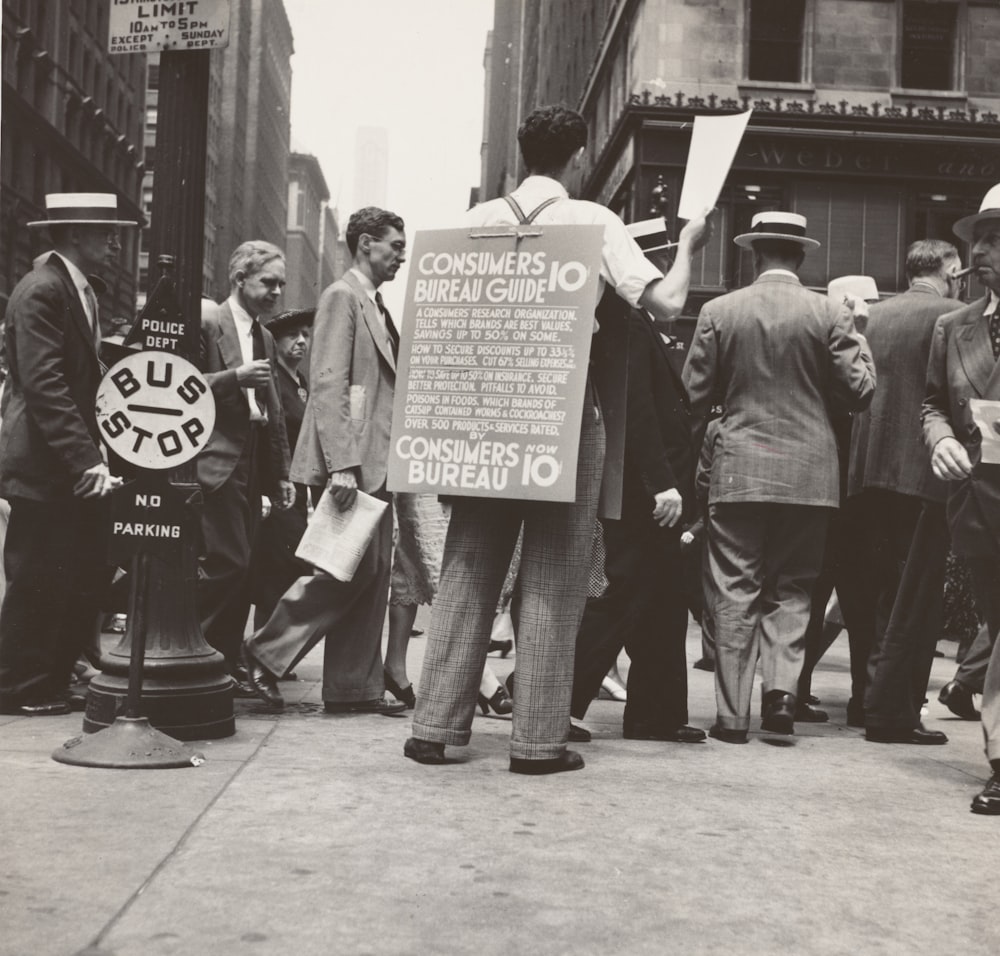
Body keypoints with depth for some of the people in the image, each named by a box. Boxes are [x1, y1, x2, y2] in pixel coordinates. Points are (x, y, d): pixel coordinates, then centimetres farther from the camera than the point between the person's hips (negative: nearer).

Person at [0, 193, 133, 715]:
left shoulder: (80, 290, 14)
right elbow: (44, 385, -22)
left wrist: (95, 452, 9)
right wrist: (85, 461, -26)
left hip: (75, 464, 9)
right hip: (43, 463, -9)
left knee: (87, 574, 10)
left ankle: (55, 680, 21)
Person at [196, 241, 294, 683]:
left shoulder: (265, 338, 20)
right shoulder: (208, 325, -4)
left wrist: (281, 475, 17)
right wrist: (236, 376, -23)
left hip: (253, 466, 8)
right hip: (216, 462, -7)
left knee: (239, 570, 6)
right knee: (227, 564, -12)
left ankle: (226, 663, 13)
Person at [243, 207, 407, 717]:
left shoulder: (378, 306, 21)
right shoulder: (342, 297, -7)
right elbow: (328, 383, -17)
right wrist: (341, 464, -24)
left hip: (377, 462, 9)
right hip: (351, 461, -9)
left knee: (372, 572, 8)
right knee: (353, 568, -9)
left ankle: (356, 686, 13)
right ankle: (267, 651, 5)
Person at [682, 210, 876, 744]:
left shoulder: (718, 312, -1)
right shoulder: (829, 315, -2)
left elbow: (695, 396, 2)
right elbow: (860, 391, 0)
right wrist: (858, 343, 18)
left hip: (739, 472, -1)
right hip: (809, 474, 1)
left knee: (735, 593, 4)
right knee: (791, 588, 13)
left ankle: (732, 715, 6)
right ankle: (781, 690, -1)